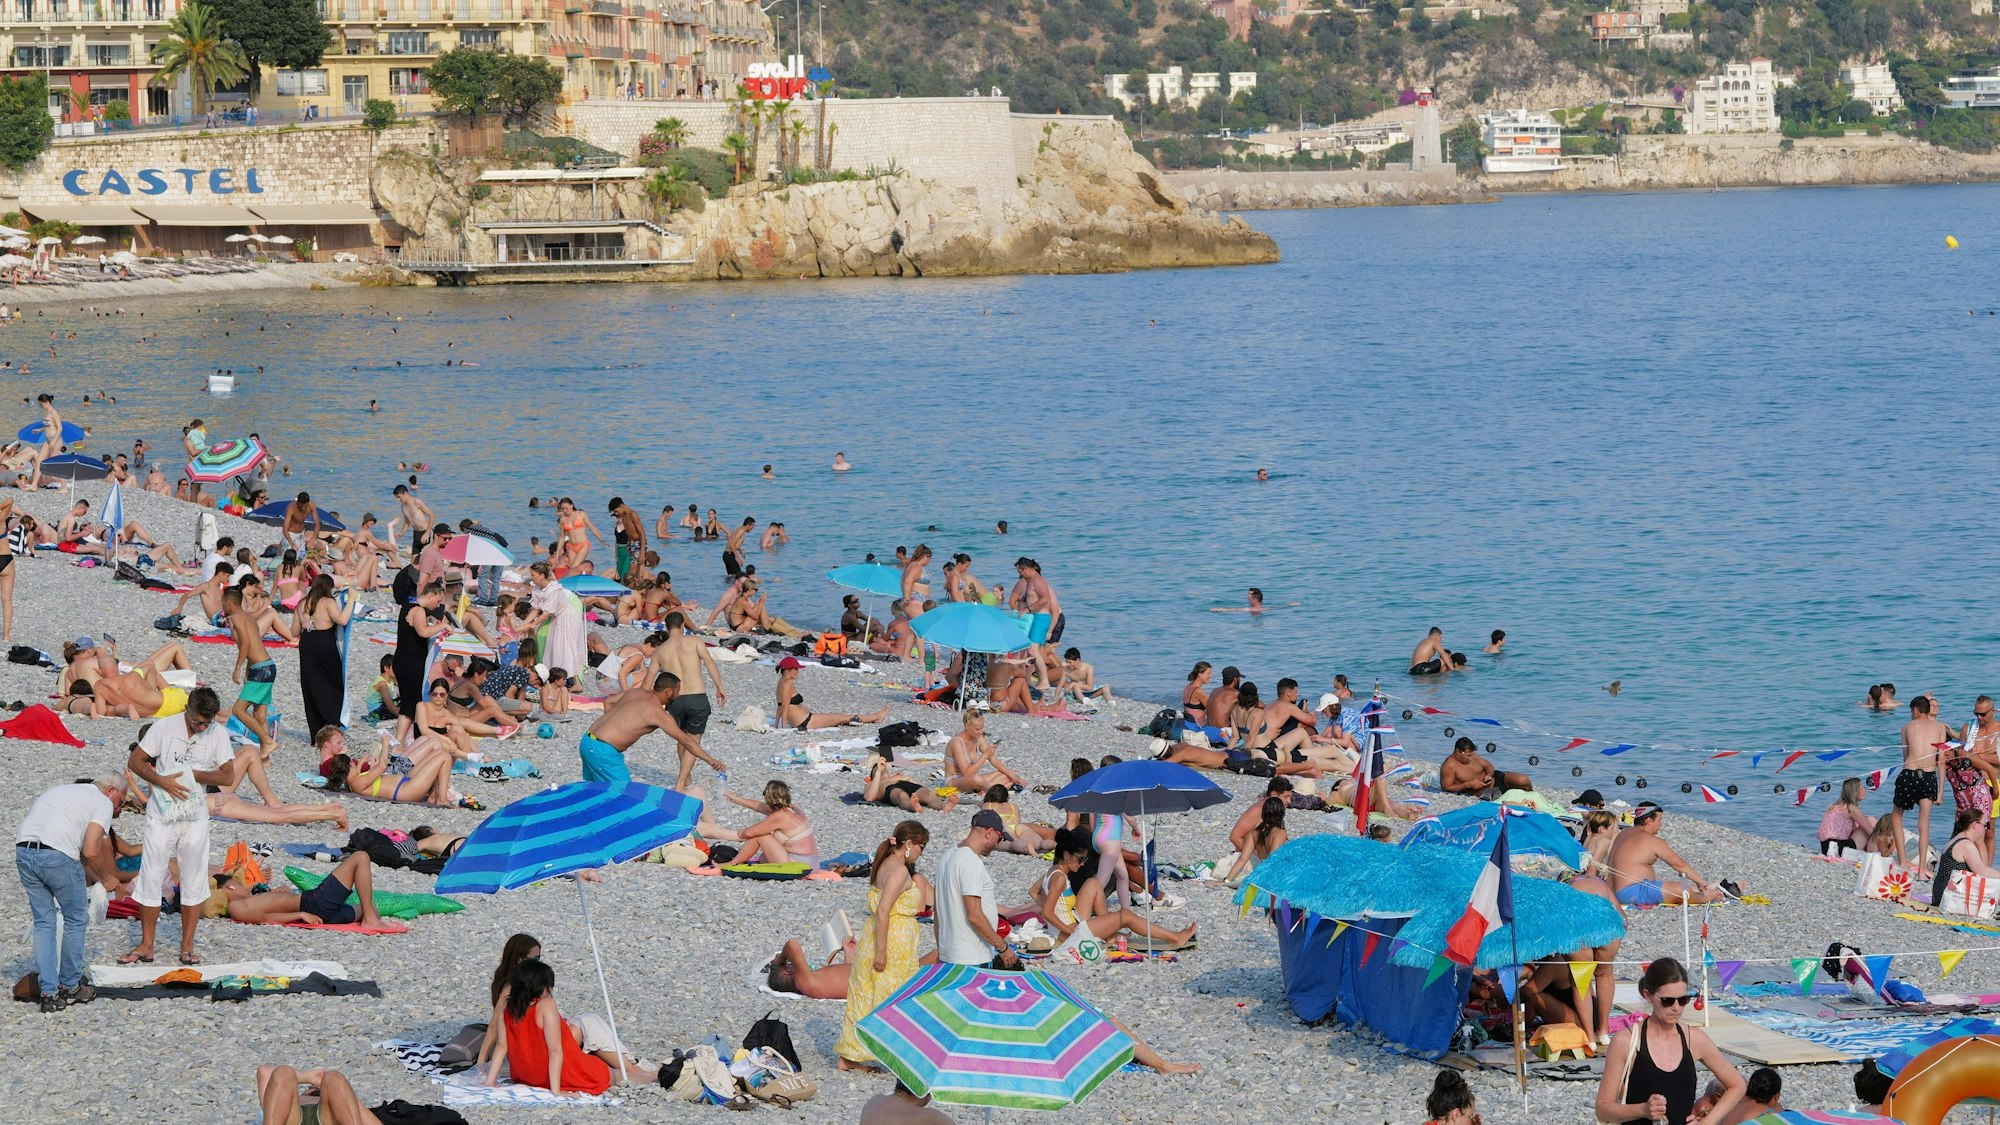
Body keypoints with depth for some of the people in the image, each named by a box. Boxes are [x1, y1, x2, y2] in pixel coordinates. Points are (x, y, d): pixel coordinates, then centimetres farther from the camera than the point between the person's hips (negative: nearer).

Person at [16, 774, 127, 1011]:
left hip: (23, 852, 7)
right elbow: (91, 851, -6)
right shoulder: (103, 803, 7)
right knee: (76, 920, 12)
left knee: (43, 923, 14)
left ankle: (49, 993, 11)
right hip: (57, 855, -7)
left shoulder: (63, 791, 31)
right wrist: (106, 879, 11)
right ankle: (69, 987, 20)